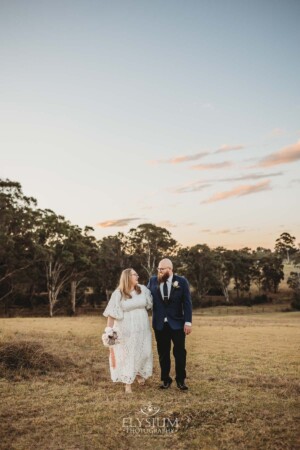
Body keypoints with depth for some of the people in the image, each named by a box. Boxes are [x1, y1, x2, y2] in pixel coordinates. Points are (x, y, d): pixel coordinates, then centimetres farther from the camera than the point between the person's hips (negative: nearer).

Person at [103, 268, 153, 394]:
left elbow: (149, 304, 15)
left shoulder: (143, 289, -1)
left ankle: (139, 373, 37)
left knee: (143, 353, 9)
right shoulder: (118, 294, -11)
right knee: (127, 355, 4)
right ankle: (128, 383, 15)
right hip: (126, 329, -3)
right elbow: (112, 313, -12)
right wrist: (109, 329, -16)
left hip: (142, 328, 3)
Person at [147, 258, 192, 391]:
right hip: (159, 324, 2)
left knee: (180, 352, 6)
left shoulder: (181, 281, -6)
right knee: (163, 353, 11)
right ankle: (166, 379, 24)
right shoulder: (153, 281, 1)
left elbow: (187, 303, -7)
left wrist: (188, 322, -12)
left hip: (177, 323, -2)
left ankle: (180, 380, 21)